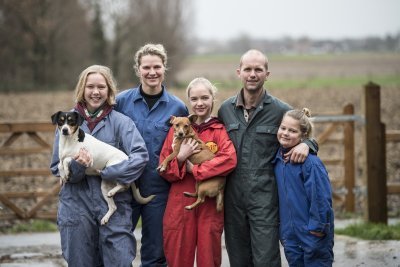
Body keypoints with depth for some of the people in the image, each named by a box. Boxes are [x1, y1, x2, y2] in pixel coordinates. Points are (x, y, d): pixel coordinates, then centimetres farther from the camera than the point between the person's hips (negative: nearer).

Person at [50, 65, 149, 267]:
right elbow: (57, 167, 5)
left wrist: (105, 172, -19)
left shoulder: (121, 122, 0)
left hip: (114, 207, -2)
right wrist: (76, 166, -16)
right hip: (77, 206, 2)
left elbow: (140, 155, -13)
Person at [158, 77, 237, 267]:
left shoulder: (219, 131, 3)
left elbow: (229, 159, -16)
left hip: (210, 204, -1)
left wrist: (195, 169, -16)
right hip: (180, 203, 1)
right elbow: (164, 170, 7)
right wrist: (180, 157, -12)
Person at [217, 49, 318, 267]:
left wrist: (305, 145, -13)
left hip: (265, 198, -3)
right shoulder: (225, 109, 8)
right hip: (233, 198, 4)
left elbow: (307, 136, 11)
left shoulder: (281, 110, -1)